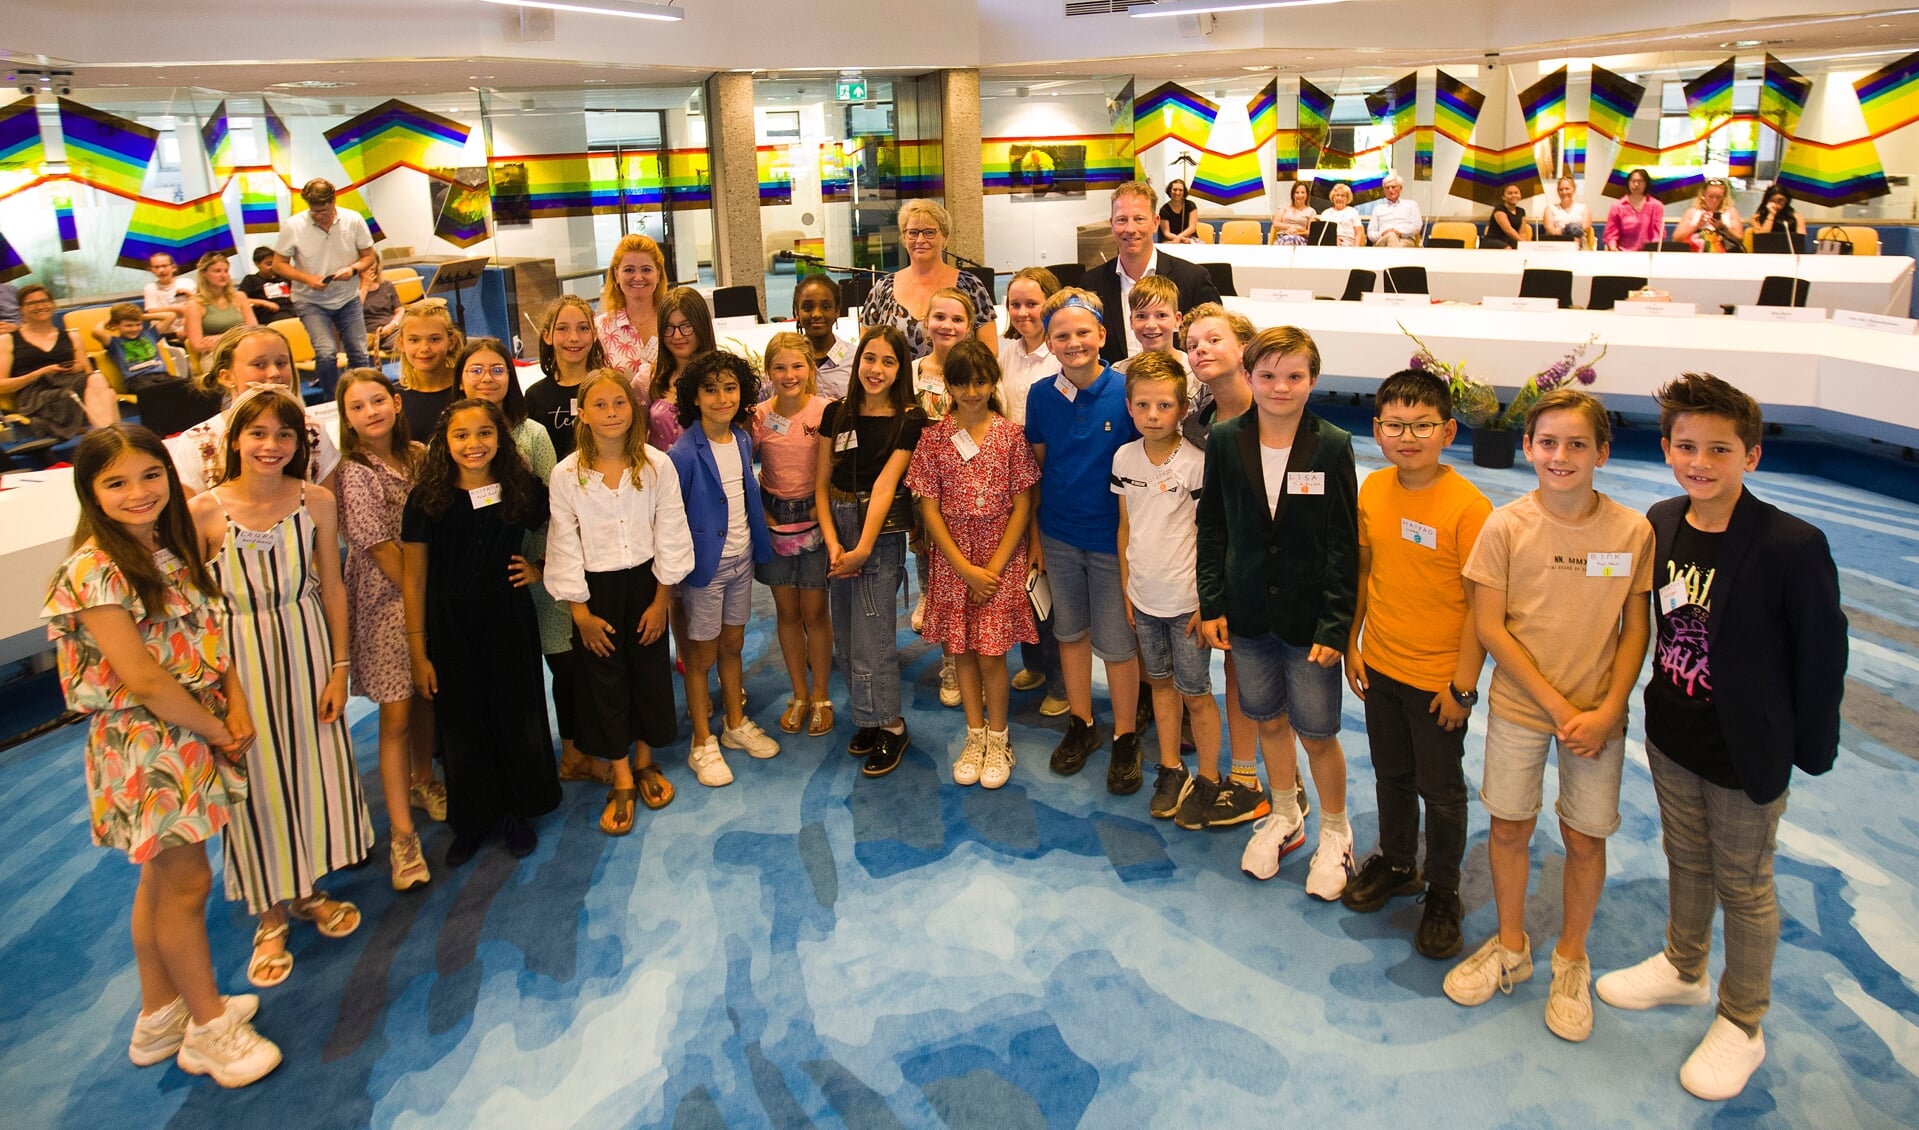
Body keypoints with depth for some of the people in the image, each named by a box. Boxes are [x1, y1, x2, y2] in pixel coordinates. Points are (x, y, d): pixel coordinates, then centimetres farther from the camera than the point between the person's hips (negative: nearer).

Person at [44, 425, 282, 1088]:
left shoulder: (170, 549, 6)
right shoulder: (97, 569, -19)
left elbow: (209, 635, 8)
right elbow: (141, 679, -22)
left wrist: (236, 705, -7)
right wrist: (215, 730, -12)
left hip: (190, 735, 8)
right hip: (147, 743, -8)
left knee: (162, 878, 19)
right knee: (186, 882, 3)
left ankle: (161, 1016, 34)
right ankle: (210, 1028, 20)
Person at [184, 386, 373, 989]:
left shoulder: (317, 501, -6)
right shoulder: (204, 510, -12)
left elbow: (331, 586, 1)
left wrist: (339, 667, -1)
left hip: (308, 649, 2)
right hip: (239, 657, -2)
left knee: (314, 766, 14)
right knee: (257, 779, 9)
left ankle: (307, 888, 38)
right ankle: (270, 915, 28)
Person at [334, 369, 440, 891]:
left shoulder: (420, 455, 3)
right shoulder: (355, 473, -13)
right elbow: (380, 546, -14)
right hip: (386, 599, -5)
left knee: (427, 696, 17)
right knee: (396, 714, -5)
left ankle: (422, 780, 41)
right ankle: (402, 833, 0)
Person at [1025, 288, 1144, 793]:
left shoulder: (1127, 392, -13)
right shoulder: (1041, 396, -3)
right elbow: (1035, 467, 6)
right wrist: (1033, 534, 7)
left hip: (1112, 537, -4)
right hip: (1059, 537, 4)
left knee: (1116, 642, 5)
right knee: (1070, 631, 17)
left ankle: (1125, 738, 23)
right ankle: (1082, 724, 35)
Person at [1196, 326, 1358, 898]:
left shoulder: (1333, 447, -10)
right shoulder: (1224, 441, -3)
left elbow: (1344, 545, -8)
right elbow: (1212, 527, 4)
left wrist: (1334, 625, -12)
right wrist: (1212, 604, 0)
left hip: (1308, 617, -3)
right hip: (1248, 615, 3)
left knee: (1317, 734, 6)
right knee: (1268, 720, 18)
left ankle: (1335, 832, 31)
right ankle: (1285, 817, 41)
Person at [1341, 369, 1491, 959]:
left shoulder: (1468, 507, -21)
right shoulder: (1372, 490, -4)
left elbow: (1482, 603, -17)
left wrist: (1463, 685, -15)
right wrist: (1352, 644, 8)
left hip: (1438, 679, -5)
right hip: (1380, 667, 5)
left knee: (1441, 790, 12)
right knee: (1391, 776, 22)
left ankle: (1442, 892, 33)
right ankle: (1396, 863, 45)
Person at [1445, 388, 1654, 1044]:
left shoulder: (1633, 532, -8)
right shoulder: (1506, 526, -11)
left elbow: (1635, 629, -1)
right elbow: (1489, 626, -9)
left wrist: (1606, 711, -11)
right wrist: (1556, 705, -13)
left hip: (1598, 714, 0)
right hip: (1519, 707, 0)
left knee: (1584, 838, 9)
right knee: (1510, 826, 11)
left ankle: (1571, 961, 32)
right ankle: (1511, 948, 34)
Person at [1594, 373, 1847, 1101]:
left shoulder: (1792, 546, -23)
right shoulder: (1661, 523, -5)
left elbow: (1821, 654, -14)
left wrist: (1810, 749, -8)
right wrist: (1658, 704, 10)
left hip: (1748, 753, -5)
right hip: (1671, 738, 5)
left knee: (1743, 886, 12)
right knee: (1686, 861, 24)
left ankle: (1742, 1026, 32)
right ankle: (1683, 970, 47)